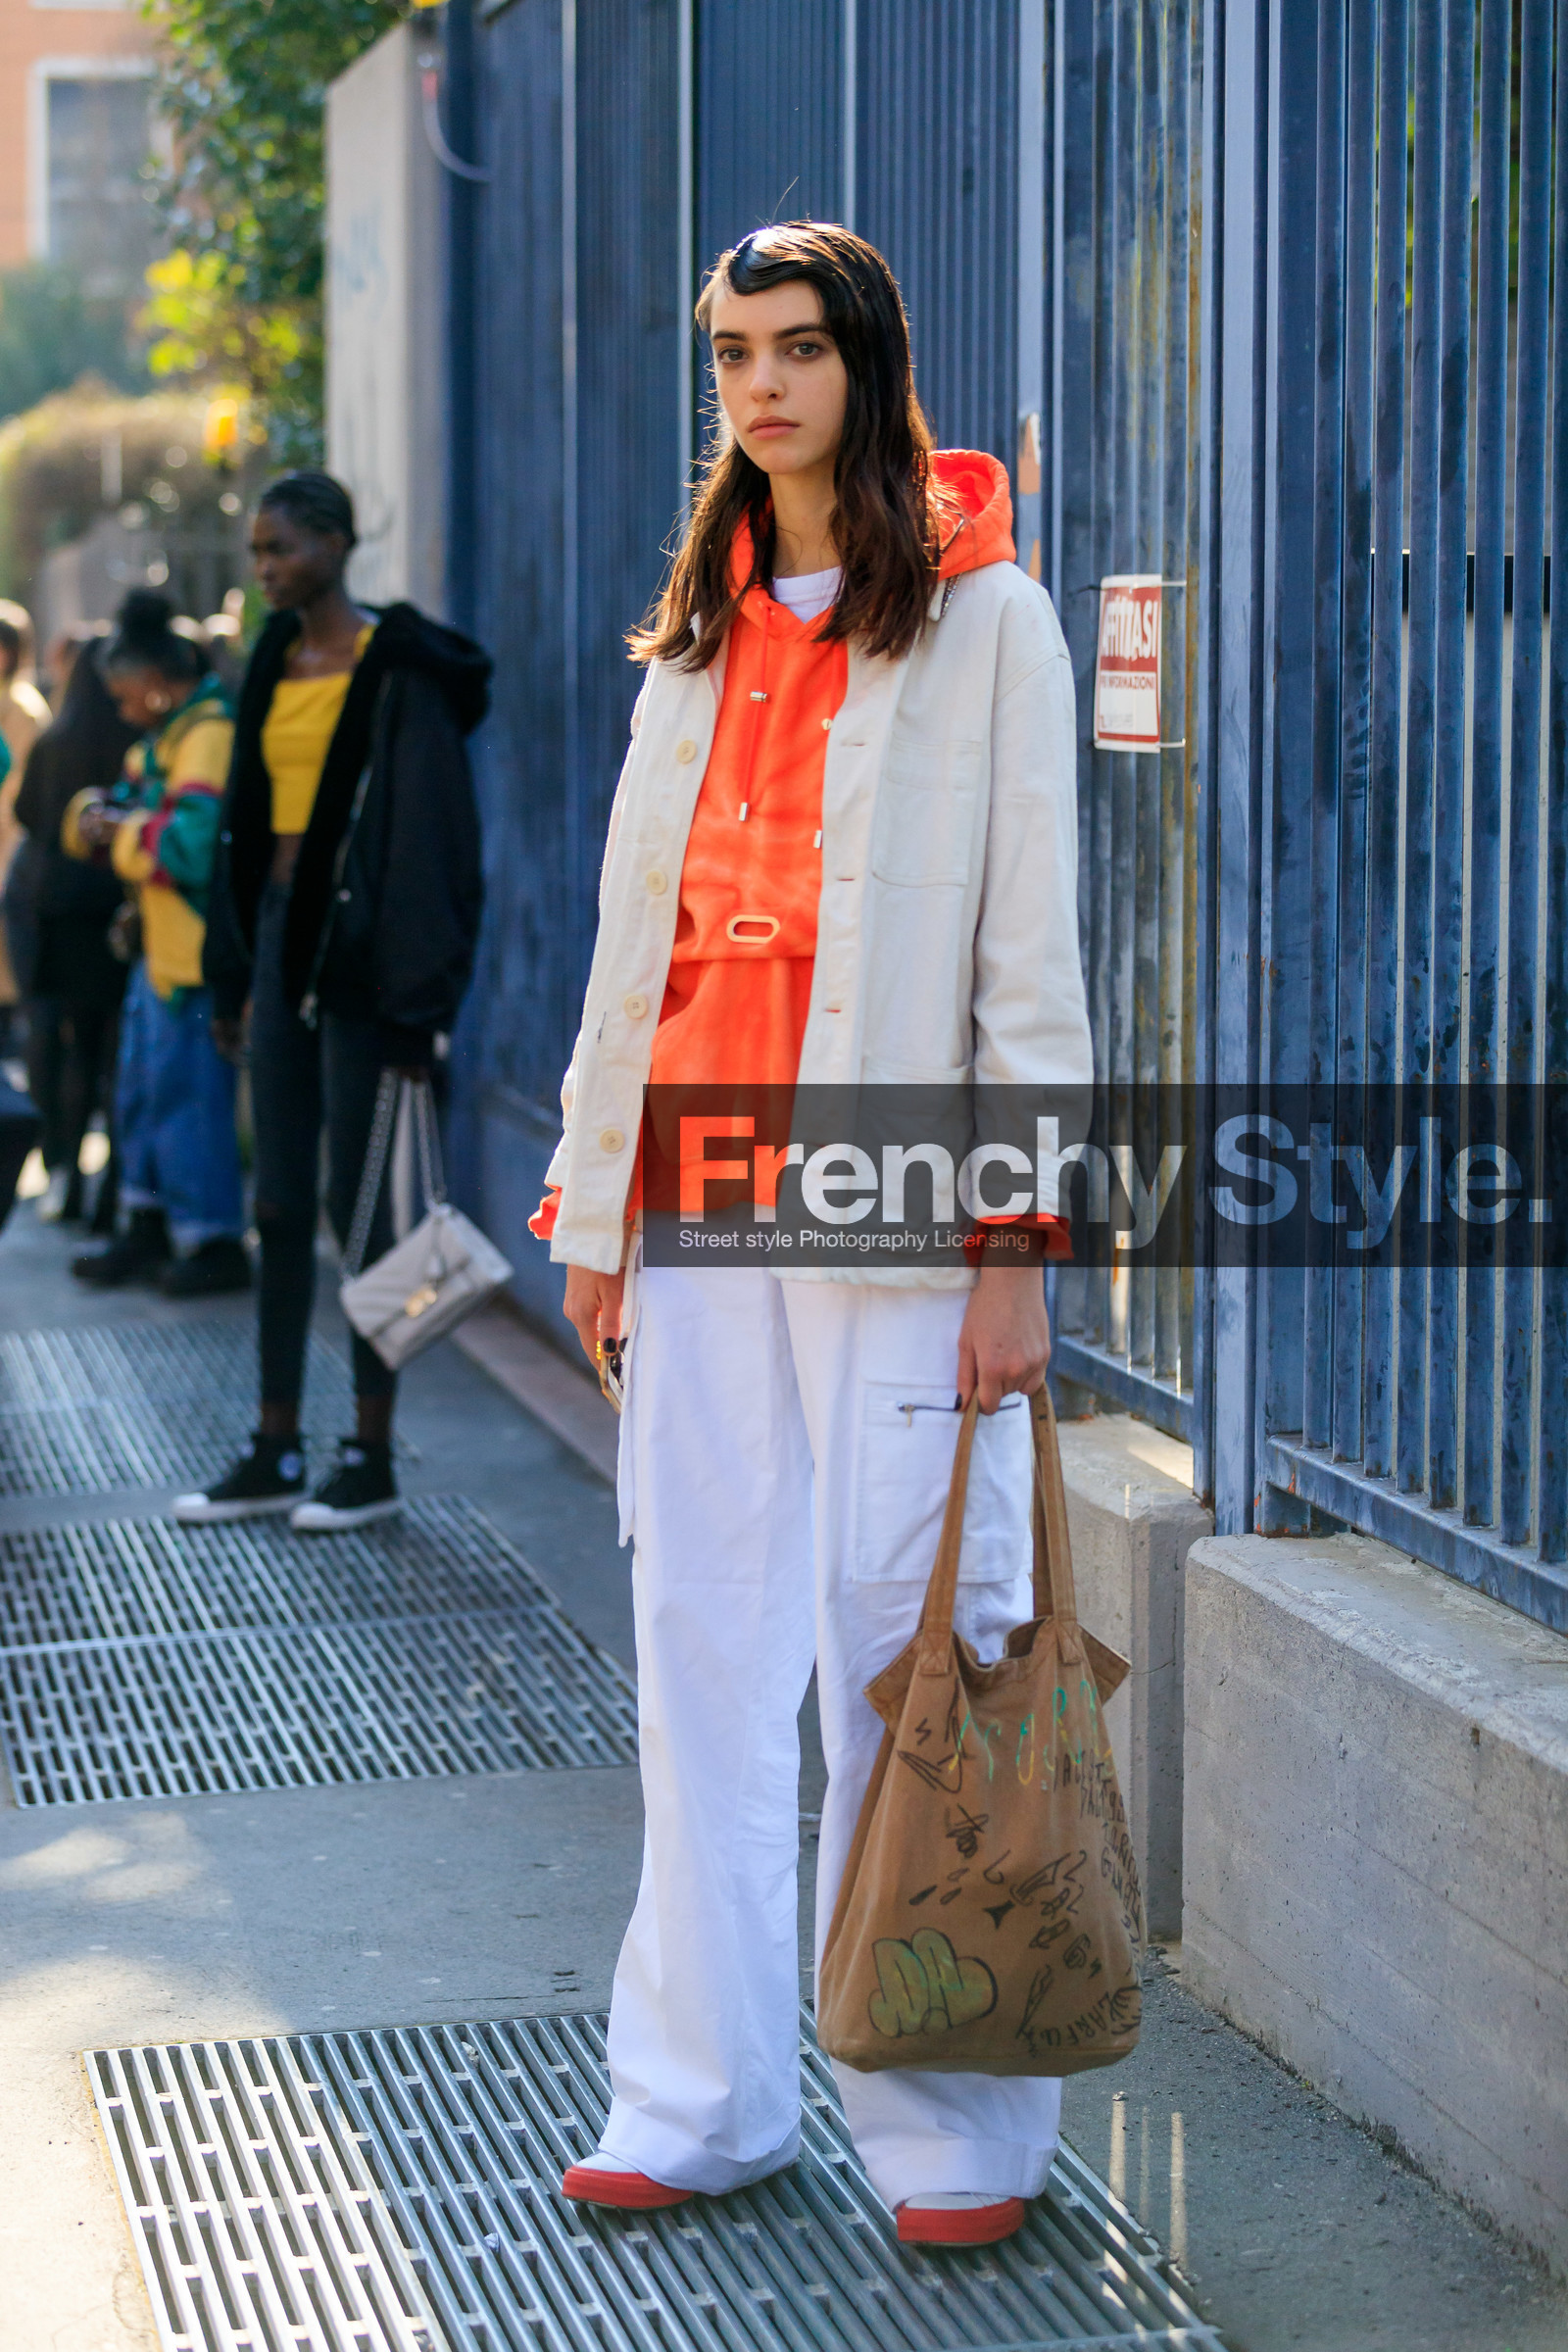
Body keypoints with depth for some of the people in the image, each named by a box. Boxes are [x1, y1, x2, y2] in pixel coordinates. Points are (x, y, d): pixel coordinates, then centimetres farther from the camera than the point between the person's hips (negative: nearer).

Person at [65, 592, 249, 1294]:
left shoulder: (209, 734, -18)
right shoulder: (163, 737, 15)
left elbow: (194, 843, -28)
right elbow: (121, 805, 21)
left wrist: (121, 833, -14)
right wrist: (98, 815, -2)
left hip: (199, 953, -11)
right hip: (161, 946, 11)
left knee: (186, 1089, -5)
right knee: (141, 1082, 16)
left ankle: (213, 1243, 4)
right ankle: (148, 1229, 26)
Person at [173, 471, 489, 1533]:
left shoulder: (398, 671, -10)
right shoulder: (276, 667, 12)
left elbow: (432, 836, -14)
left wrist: (414, 998, -18)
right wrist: (232, 971, 14)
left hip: (357, 949, -7)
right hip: (280, 934, 7)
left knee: (357, 1205, -2)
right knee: (281, 1205, 9)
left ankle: (374, 1457, 8)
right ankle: (277, 1453, 16)